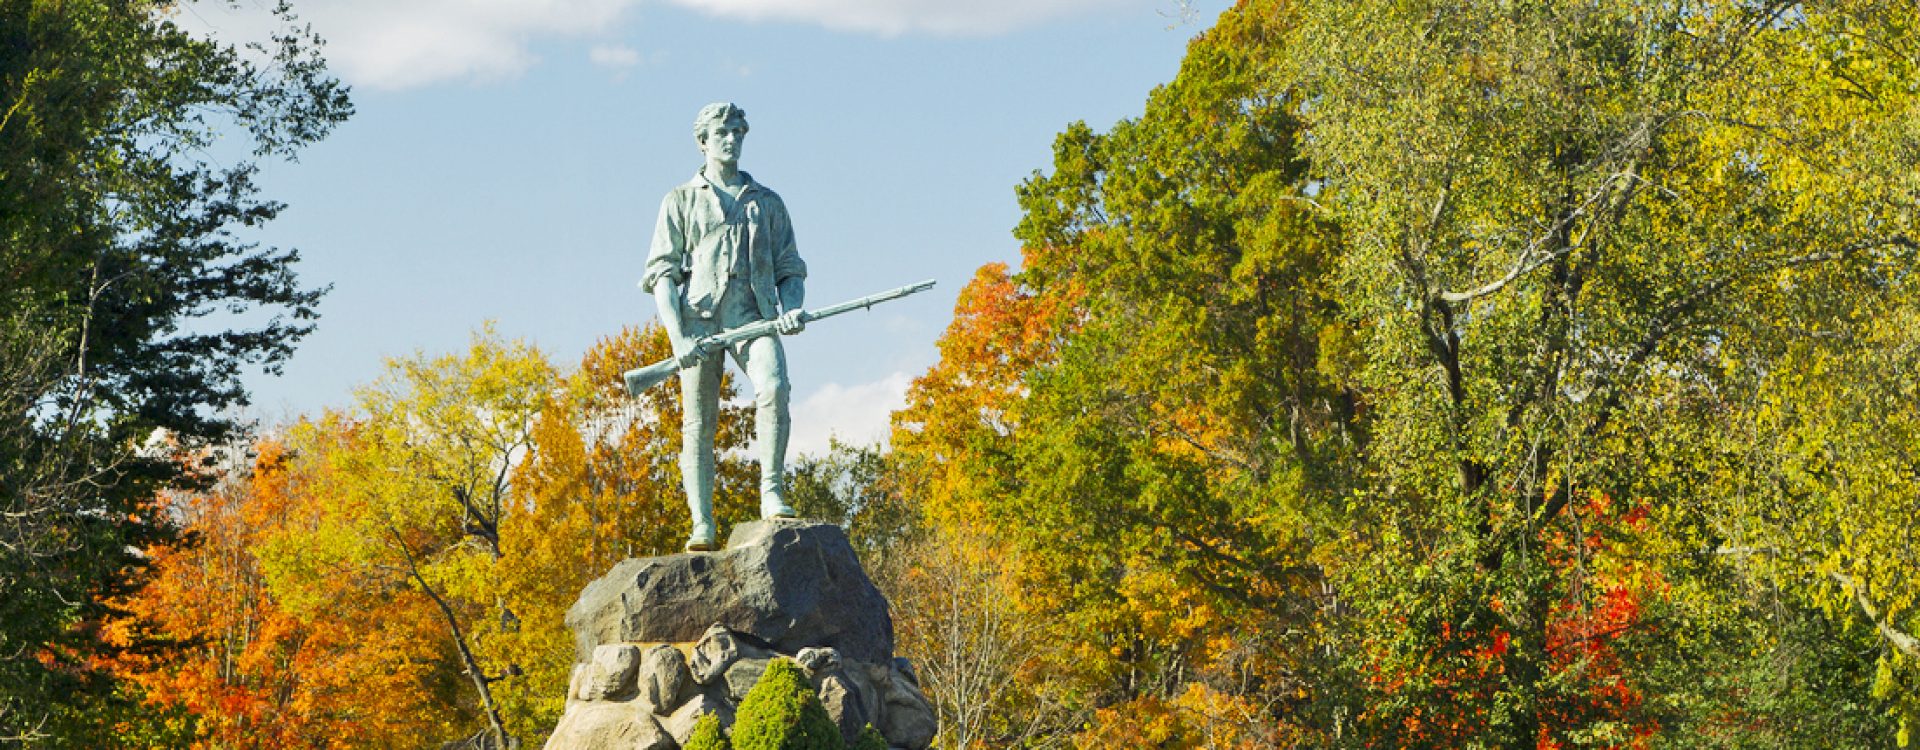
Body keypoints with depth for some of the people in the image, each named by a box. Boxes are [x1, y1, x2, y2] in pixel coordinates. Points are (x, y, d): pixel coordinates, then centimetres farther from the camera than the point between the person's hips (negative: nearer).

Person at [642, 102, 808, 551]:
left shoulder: (767, 202, 22)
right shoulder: (681, 201, 16)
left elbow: (791, 271, 20)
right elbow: (663, 273, 7)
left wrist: (791, 309, -3)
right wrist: (677, 337, -8)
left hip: (753, 313, 1)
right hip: (699, 316, -1)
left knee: (773, 387, -28)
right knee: (698, 422, -6)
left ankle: (772, 493, -26)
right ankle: (702, 526, -6)